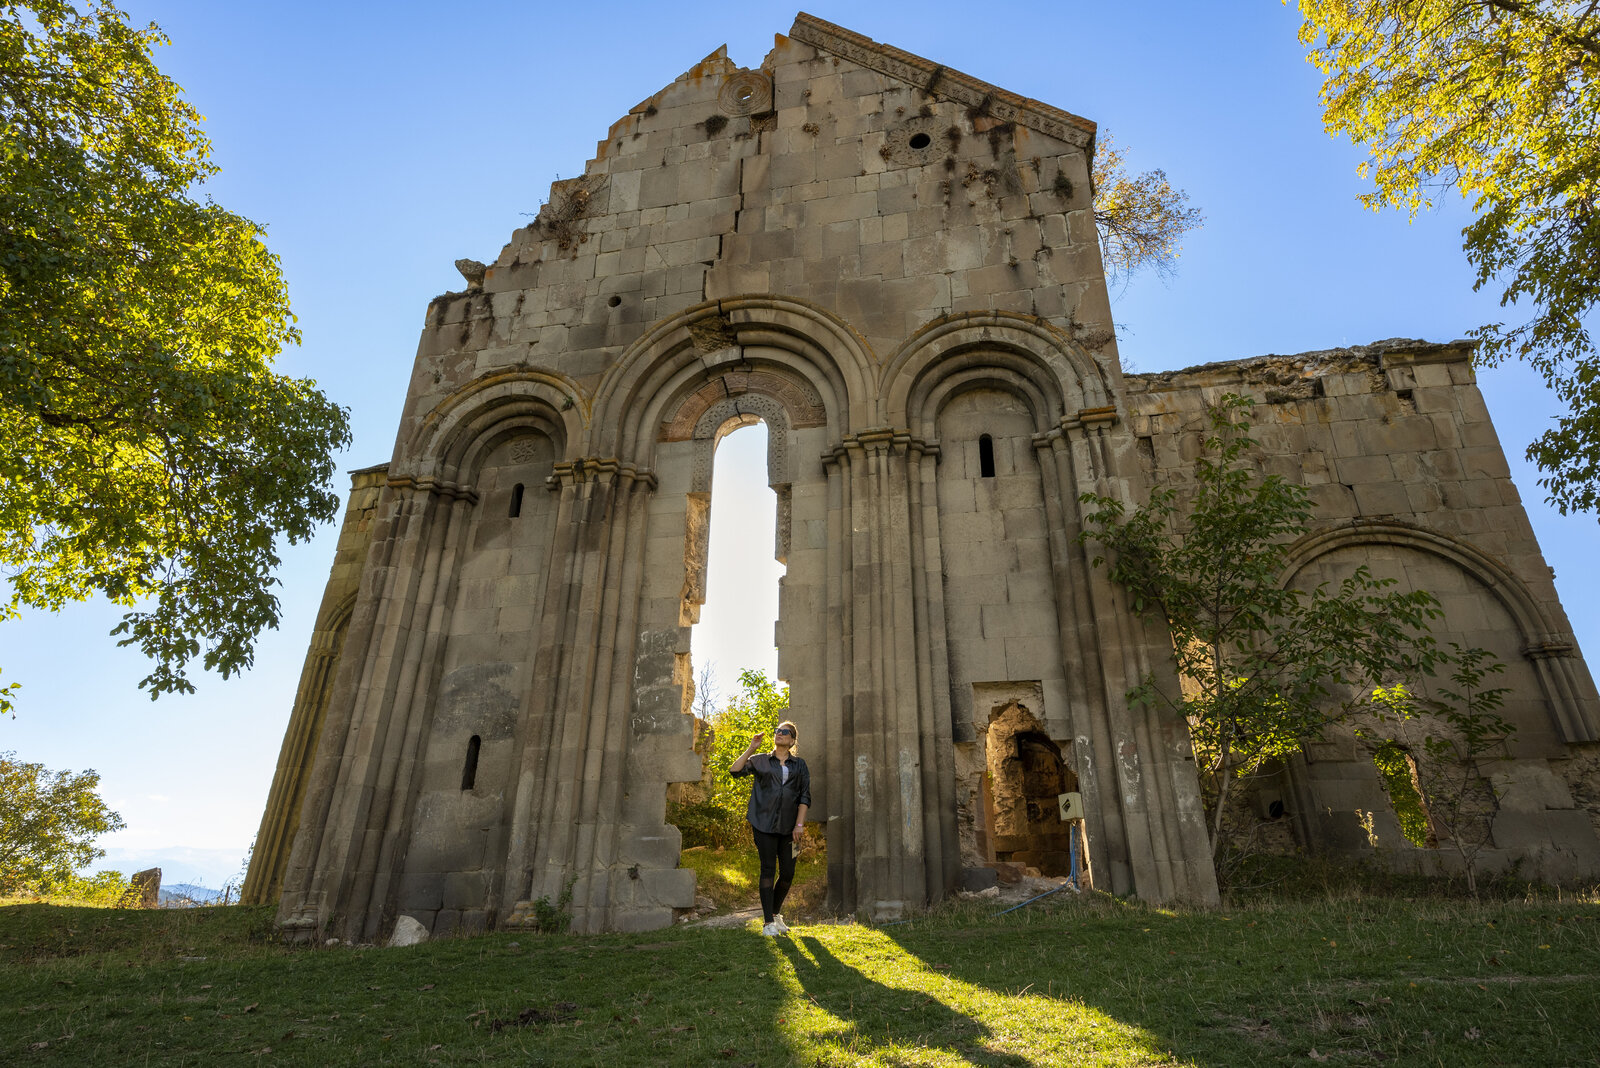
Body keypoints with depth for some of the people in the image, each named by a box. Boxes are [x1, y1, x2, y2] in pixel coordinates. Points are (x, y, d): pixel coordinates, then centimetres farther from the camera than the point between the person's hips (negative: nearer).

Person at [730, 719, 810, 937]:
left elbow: (805, 796, 6)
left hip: (788, 827, 2)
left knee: (788, 873, 5)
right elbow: (734, 770, -5)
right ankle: (768, 922, 7)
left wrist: (799, 824, -4)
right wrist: (751, 748, -9)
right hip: (764, 824, -2)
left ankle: (775, 913, 28)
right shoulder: (760, 760, 8)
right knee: (768, 870, -1)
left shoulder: (799, 765, 10)